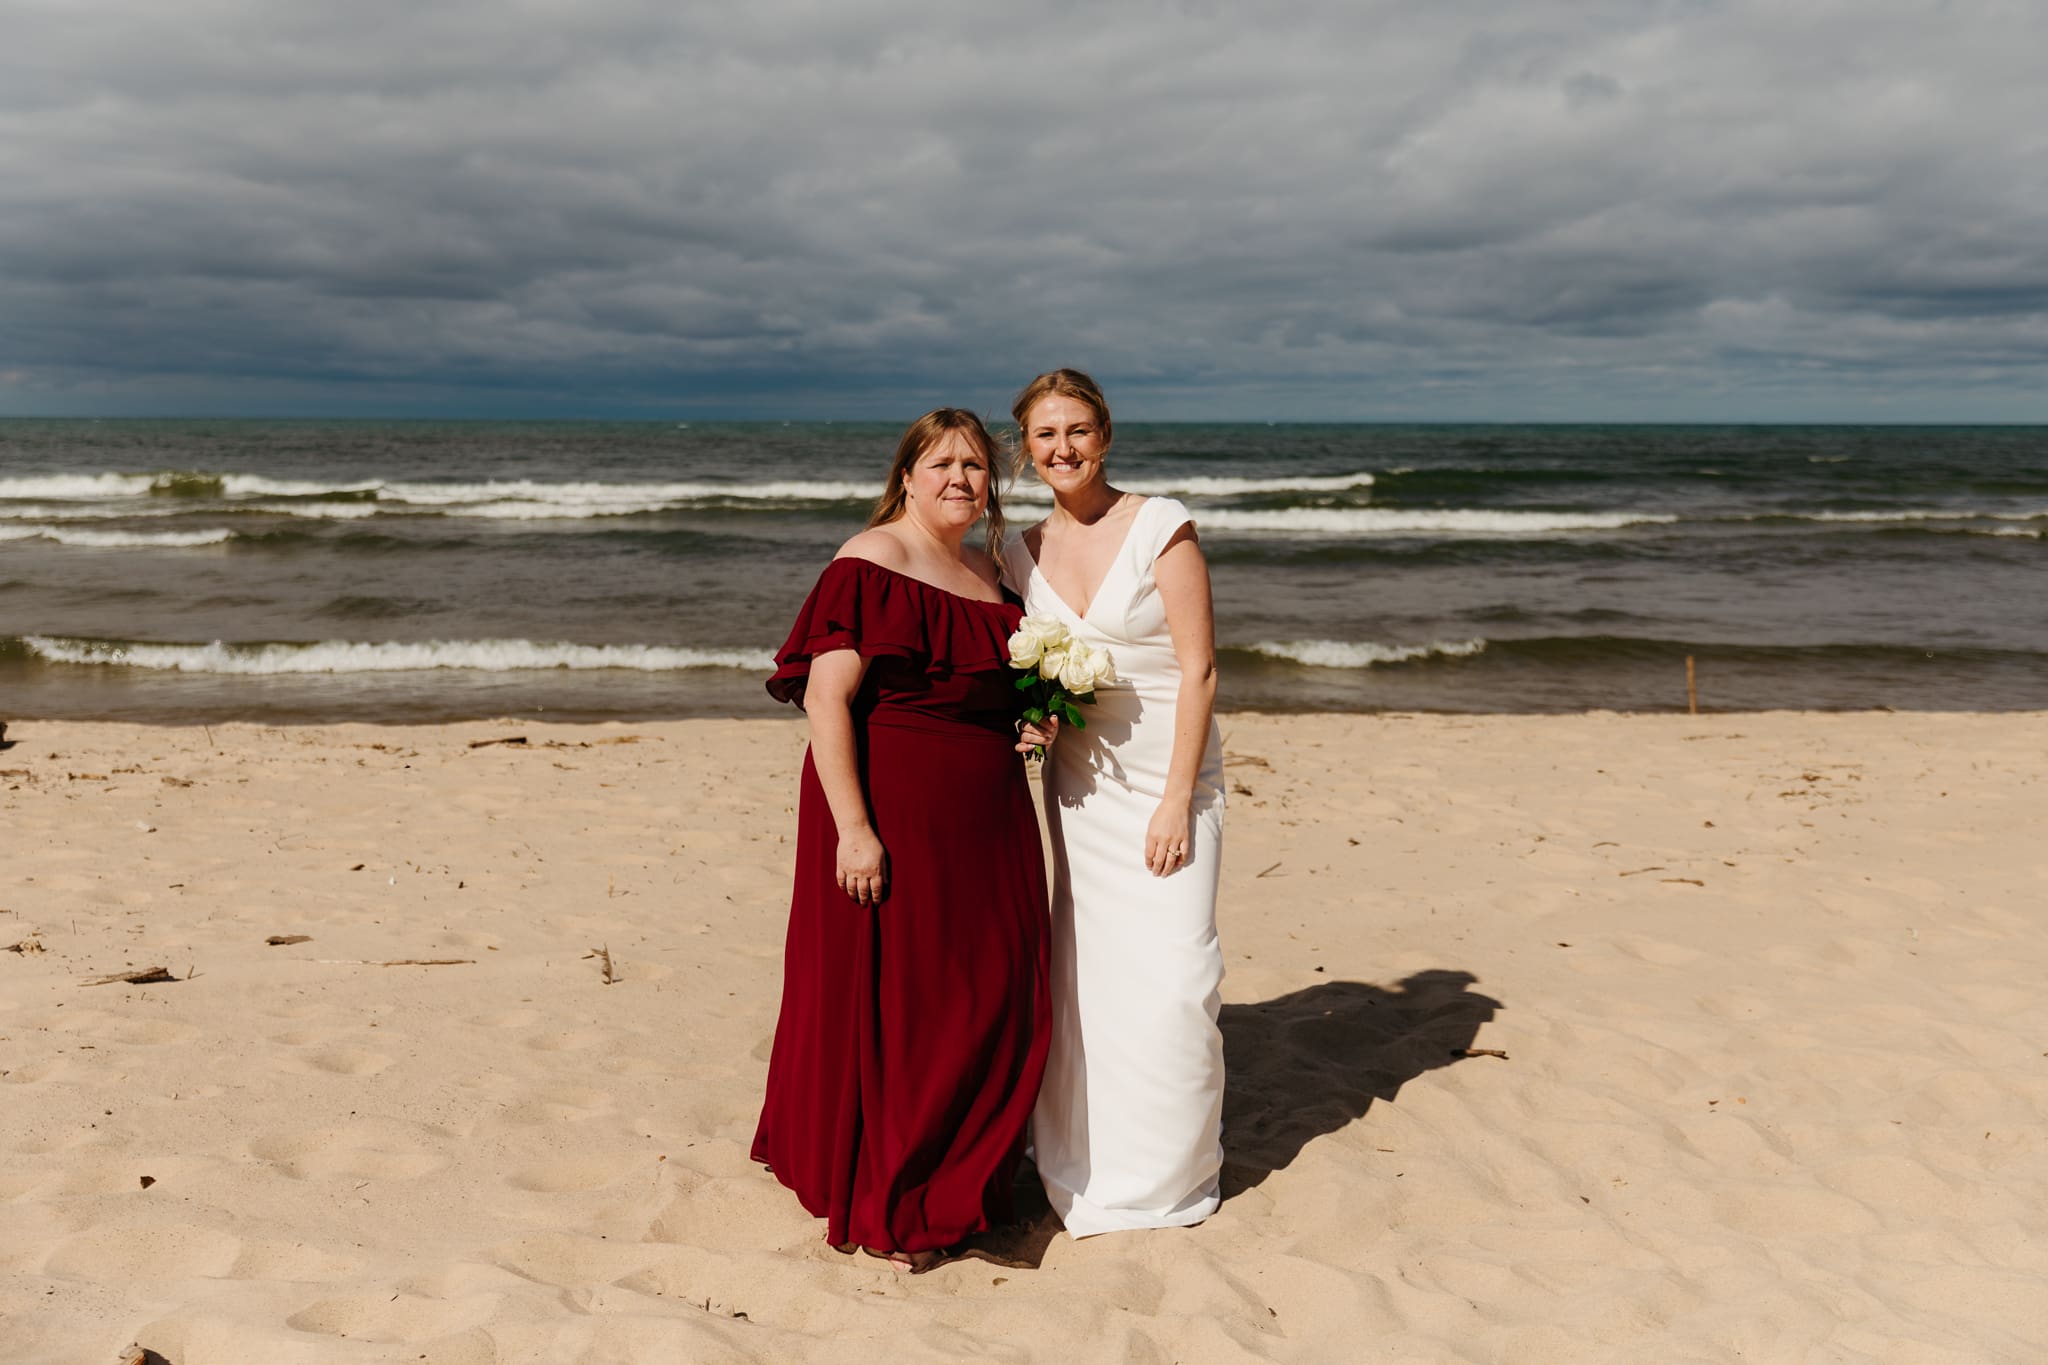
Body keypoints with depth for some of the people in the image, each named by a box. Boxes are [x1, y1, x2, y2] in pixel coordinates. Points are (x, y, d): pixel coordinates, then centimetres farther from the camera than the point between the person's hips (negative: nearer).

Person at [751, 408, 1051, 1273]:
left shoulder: (987, 570, 13)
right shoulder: (870, 562, -10)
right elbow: (825, 698, -17)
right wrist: (853, 826, -23)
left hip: (982, 814, 8)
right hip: (891, 808, -8)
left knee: (986, 999, 12)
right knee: (888, 999, 1)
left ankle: (956, 1185, 31)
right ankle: (881, 1210, 17)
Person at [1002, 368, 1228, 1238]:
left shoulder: (1161, 528, -8)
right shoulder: (1023, 553, 8)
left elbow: (1198, 669, -11)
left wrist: (1176, 799, -15)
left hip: (1167, 776, -4)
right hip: (1077, 783, 4)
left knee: (1167, 974, -4)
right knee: (1085, 970, 5)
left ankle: (1170, 1173, 17)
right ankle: (1090, 1164, 21)